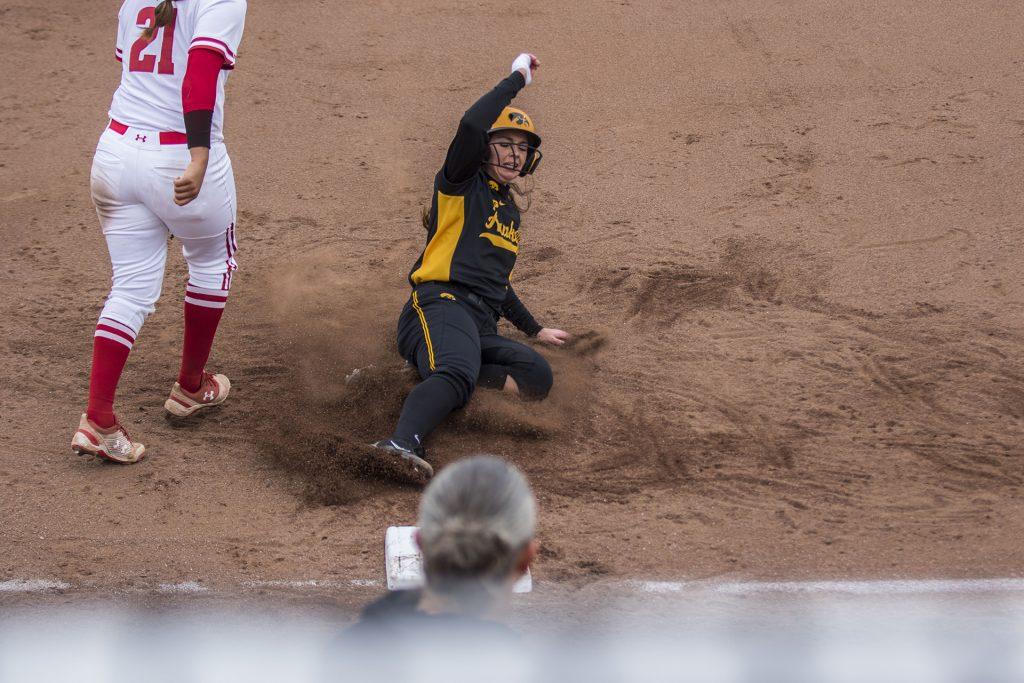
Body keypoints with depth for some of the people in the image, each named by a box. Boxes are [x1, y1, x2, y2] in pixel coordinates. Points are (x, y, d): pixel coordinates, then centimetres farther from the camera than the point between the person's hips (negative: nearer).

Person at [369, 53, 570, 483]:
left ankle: (432, 376, -23)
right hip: (440, 303, -8)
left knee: (537, 376, -19)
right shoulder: (463, 184, 7)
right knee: (459, 372, -38)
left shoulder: (510, 208, 30)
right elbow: (471, 126, -14)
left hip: (483, 327, 8)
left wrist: (534, 329, 43)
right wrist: (518, 78, -4)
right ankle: (401, 443, -63)